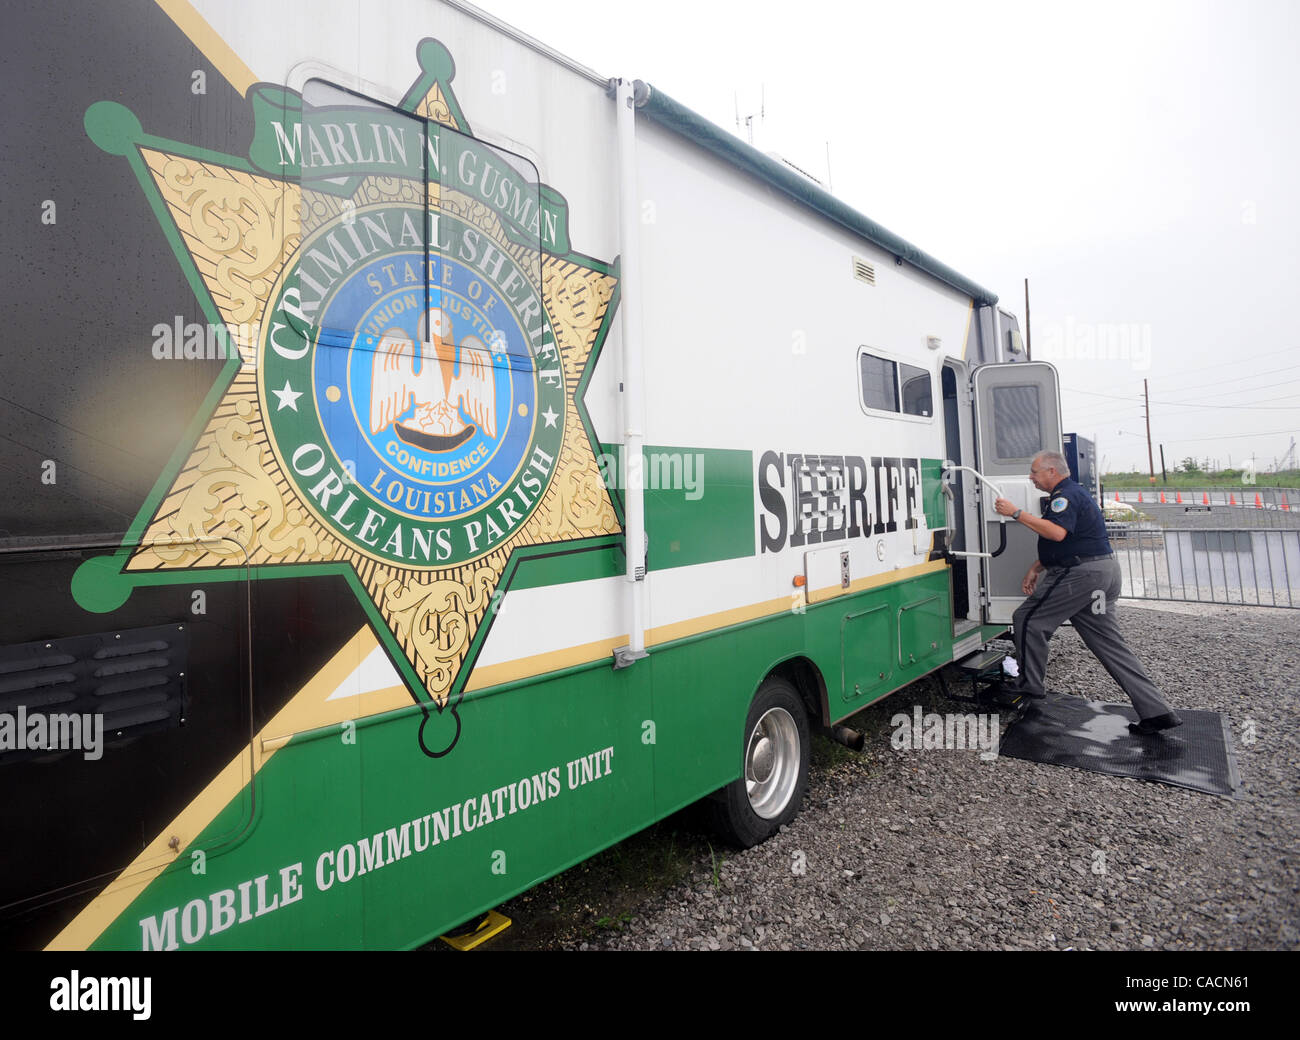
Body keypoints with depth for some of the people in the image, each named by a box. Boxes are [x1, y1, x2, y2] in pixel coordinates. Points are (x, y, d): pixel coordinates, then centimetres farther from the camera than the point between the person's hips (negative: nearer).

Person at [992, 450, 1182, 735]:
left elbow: (1057, 533, -31)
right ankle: (1157, 711, 11)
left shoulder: (1066, 495, -13)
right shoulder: (1068, 494, 23)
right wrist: (1036, 569, 21)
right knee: (1109, 643, 10)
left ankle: (1030, 686, 9)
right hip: (1102, 572, 11)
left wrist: (1017, 514, -27)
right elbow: (1059, 543, 28)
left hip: (1082, 573, -11)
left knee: (1028, 620, -2)